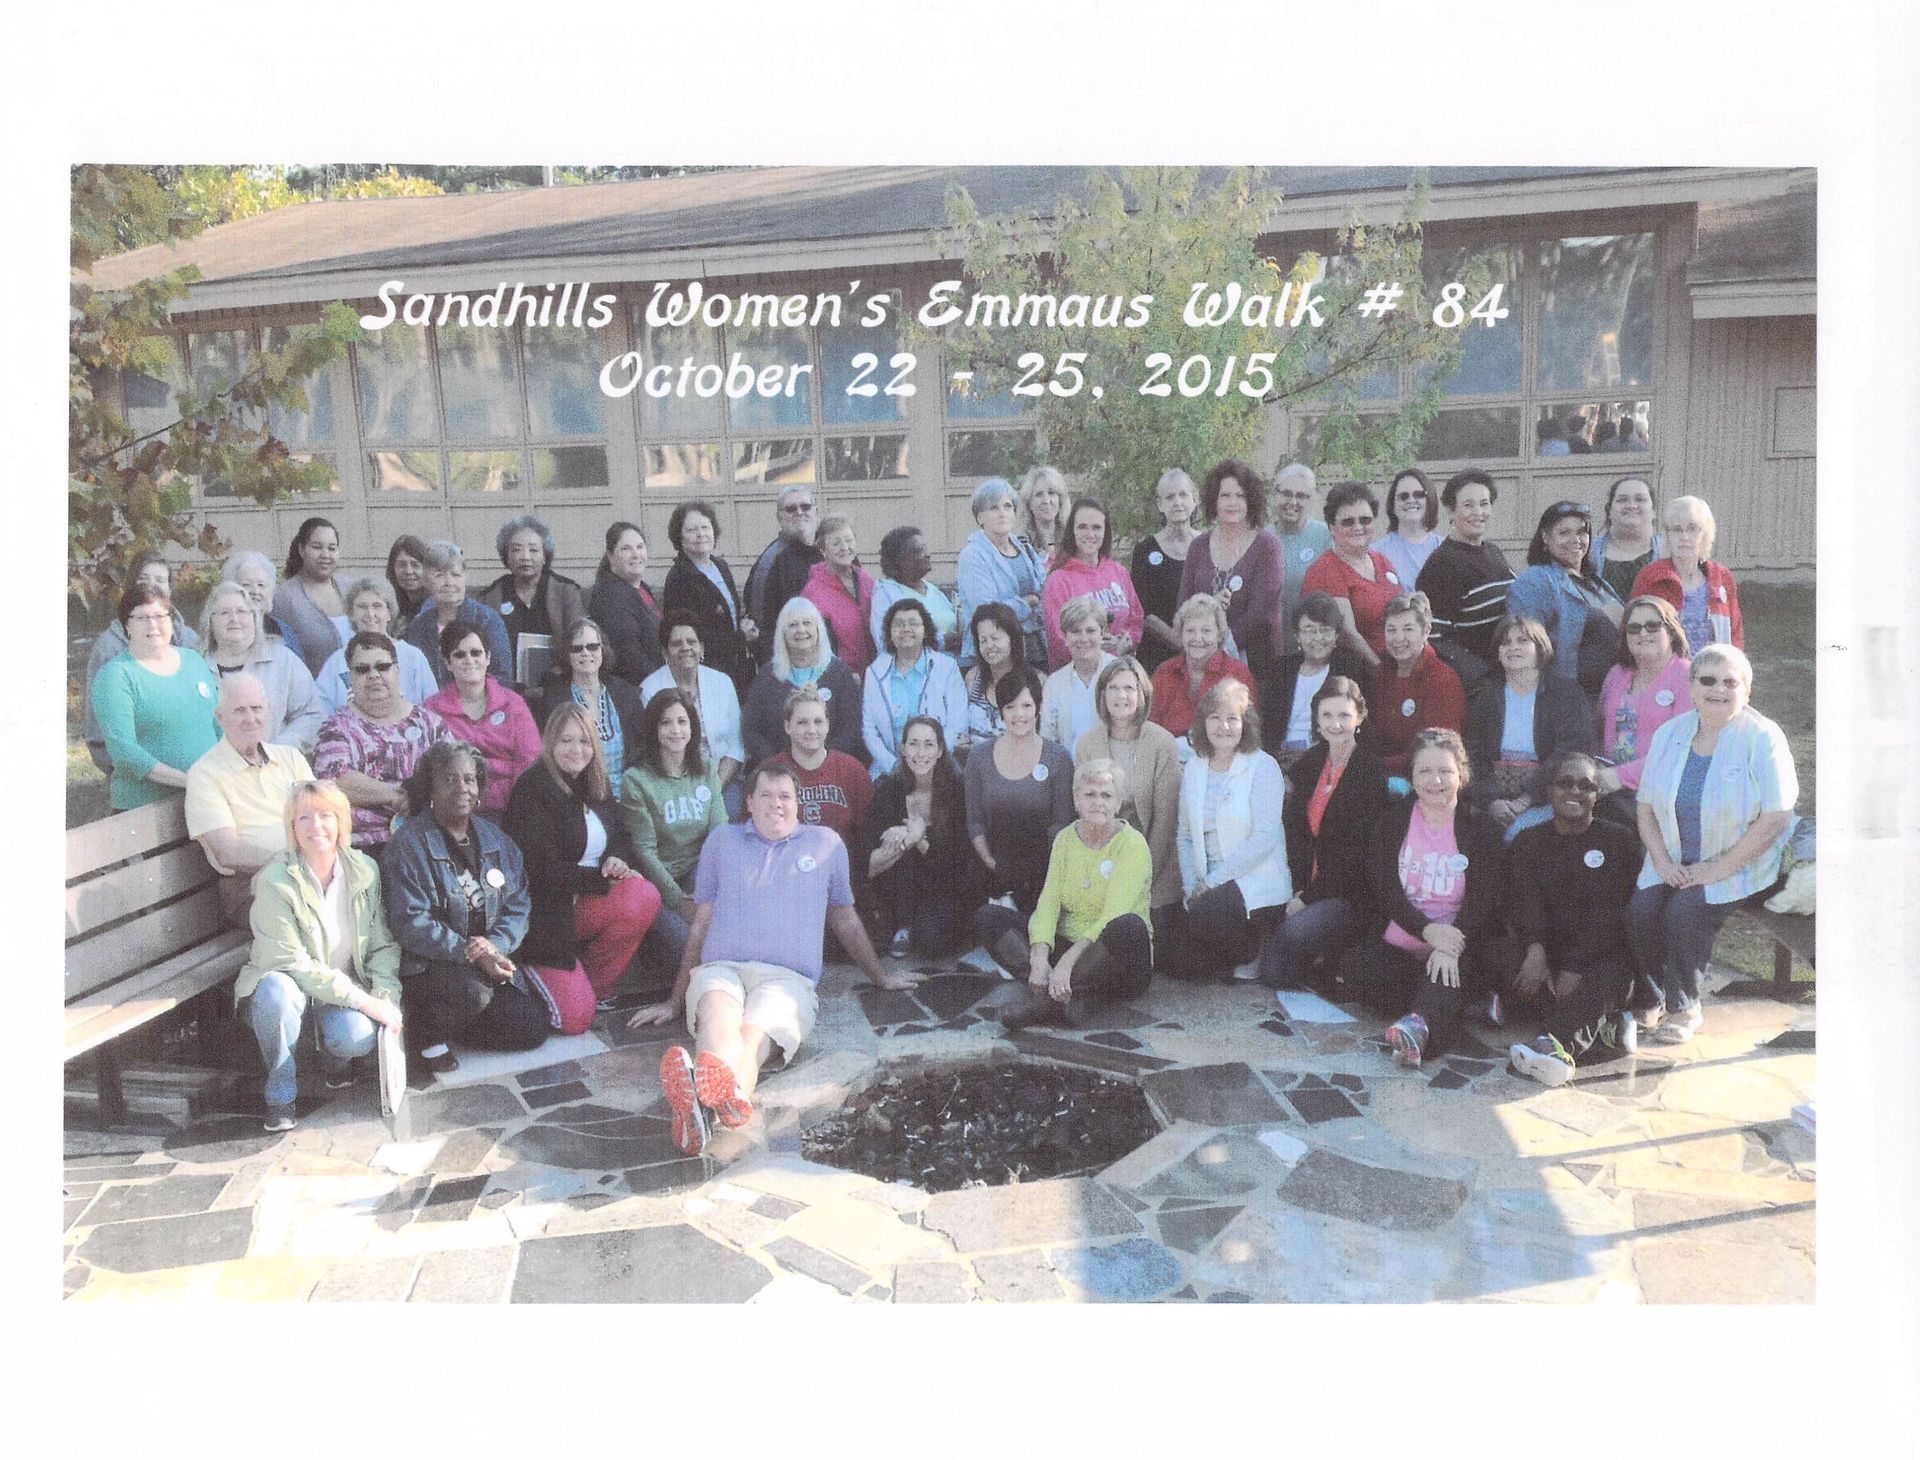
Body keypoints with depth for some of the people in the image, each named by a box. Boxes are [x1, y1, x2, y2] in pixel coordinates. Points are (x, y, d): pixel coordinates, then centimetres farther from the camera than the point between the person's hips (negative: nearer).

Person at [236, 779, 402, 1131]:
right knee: (276, 991, -38)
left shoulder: (364, 870, -5)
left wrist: (385, 996, -17)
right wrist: (364, 1000, -25)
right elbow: (293, 964, -22)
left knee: (359, 1037, -29)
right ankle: (281, 1092, -13)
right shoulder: (275, 881, -19)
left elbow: (383, 944, 1)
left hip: (345, 984, 2)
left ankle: (333, 1057, 12)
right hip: (290, 982, -2)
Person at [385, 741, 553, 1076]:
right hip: (429, 963, -6)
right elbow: (410, 922, -17)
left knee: (533, 1030, -9)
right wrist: (470, 953, -25)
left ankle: (455, 1022, 18)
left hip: (491, 956, 6)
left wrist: (495, 946, -17)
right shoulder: (410, 842, -10)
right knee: (473, 990, -36)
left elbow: (519, 905, 4)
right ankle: (428, 1035, -3)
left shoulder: (495, 838, 9)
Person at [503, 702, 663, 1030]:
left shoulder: (596, 783, 9)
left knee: (645, 898, -26)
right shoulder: (533, 789, -14)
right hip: (546, 913, -7)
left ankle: (597, 986, -5)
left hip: (585, 902, 7)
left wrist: (617, 860, -11)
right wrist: (603, 879, -19)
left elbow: (621, 840, 13)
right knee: (577, 1018, -16)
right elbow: (542, 871, -18)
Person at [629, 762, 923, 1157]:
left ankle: (703, 1099, -71)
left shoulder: (826, 844, 21)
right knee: (717, 1015, -38)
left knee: (753, 1034, -37)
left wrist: (879, 976, 39)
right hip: (720, 968, 1)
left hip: (788, 977, -1)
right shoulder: (721, 842, 22)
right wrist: (675, 1002, 22)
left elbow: (845, 920, 32)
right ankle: (730, 1096, -71)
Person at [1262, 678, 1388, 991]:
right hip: (1307, 889, 5)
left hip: (1348, 893, -5)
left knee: (1295, 932, -31)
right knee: (1273, 974, -11)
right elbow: (1295, 832, 7)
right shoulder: (1310, 763, 10)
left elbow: (1357, 848, -13)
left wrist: (1309, 897, -13)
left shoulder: (1373, 770, -8)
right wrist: (1298, 891, -6)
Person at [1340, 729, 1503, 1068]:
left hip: (1454, 945, -2)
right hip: (1395, 946, 2)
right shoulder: (1392, 820, 7)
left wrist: (1449, 947, -28)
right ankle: (1441, 1010, -23)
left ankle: (1419, 1024, -59)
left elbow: (1481, 899, -8)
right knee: (1354, 966, -27)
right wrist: (1428, 929, -23)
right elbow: (1384, 887, -5)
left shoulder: (1479, 829, 4)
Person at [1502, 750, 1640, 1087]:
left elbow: (1609, 912, -7)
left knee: (1609, 973, -35)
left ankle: (1558, 1045, -54)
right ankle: (1600, 1029, -32)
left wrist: (1575, 968, -21)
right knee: (1509, 962, -30)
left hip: (1599, 953, -2)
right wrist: (1535, 949, -27)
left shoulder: (1619, 840, 6)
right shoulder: (1528, 842, 13)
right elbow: (1524, 901, -5)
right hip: (1546, 947, 2)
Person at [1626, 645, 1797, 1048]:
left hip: (1739, 867, -4)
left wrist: (1717, 869, -19)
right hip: (1675, 866, 4)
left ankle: (1684, 1008, -4)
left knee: (1685, 911, -26)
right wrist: (1662, 861, -8)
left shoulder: (1763, 738, -10)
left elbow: (1776, 819, -15)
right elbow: (1646, 806, 7)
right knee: (1641, 908, -20)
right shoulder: (1669, 734, 5)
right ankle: (1646, 1004, -1)